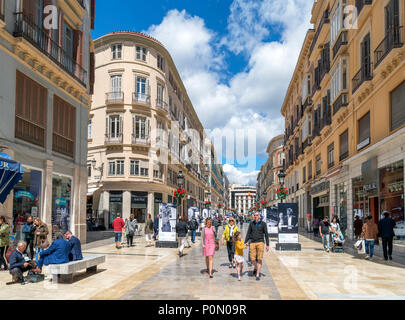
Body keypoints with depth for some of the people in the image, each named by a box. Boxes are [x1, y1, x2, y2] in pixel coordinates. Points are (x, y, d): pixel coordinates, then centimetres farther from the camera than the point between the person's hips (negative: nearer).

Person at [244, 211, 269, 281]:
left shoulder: (263, 223, 1)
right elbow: (248, 233, 9)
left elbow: (266, 234, 2)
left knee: (259, 259, -5)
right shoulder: (251, 223, 8)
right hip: (252, 243, 2)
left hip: (260, 242, -2)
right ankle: (255, 268, 32)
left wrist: (267, 245, -2)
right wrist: (245, 242, -1)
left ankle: (257, 275, 1)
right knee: (252, 259, -1)